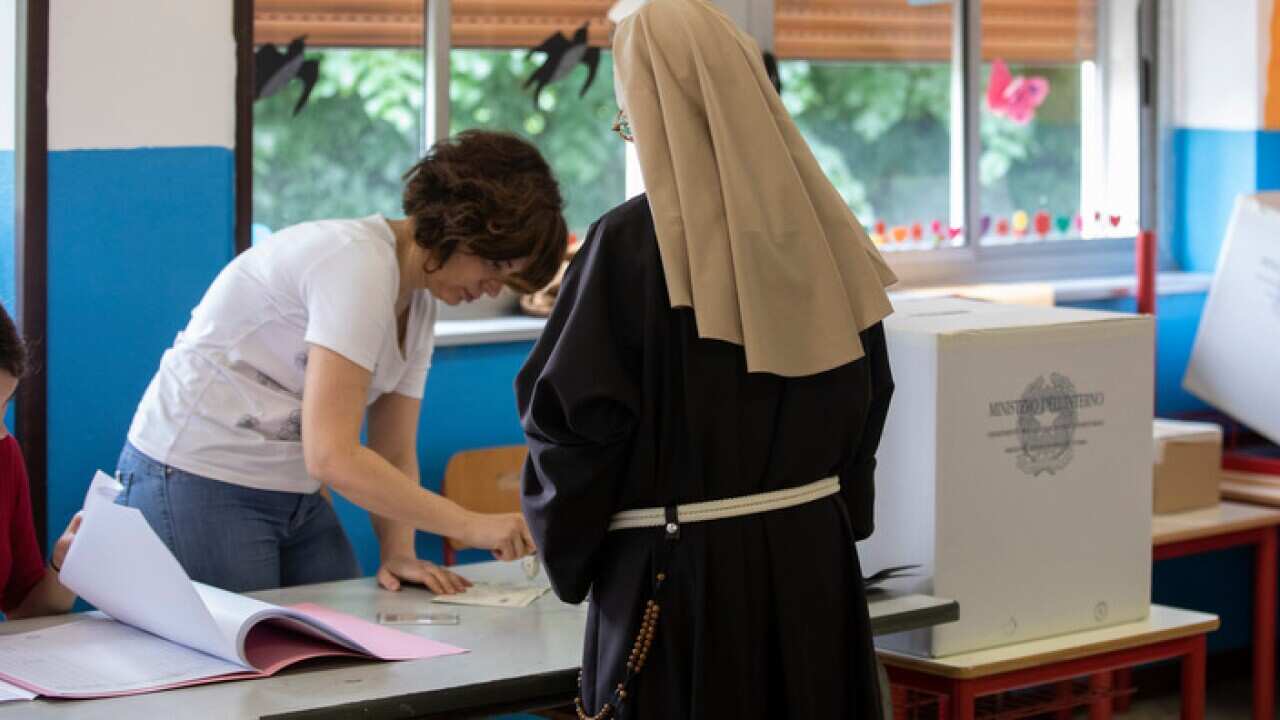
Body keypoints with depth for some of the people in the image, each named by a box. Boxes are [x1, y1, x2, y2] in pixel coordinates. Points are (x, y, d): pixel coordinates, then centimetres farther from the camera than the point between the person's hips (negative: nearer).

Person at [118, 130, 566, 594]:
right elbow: (332, 456, -29)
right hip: (199, 484, -9)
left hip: (296, 497, 9)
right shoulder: (357, 260, -22)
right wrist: (472, 526, -27)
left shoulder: (418, 303, 6)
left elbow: (395, 455, 6)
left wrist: (398, 553, -11)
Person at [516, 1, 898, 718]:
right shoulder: (817, 225, 2)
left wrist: (565, 546, 3)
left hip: (681, 576, -5)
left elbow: (572, 416, -14)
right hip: (815, 562, 5)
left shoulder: (635, 242, -15)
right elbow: (868, 397, 10)